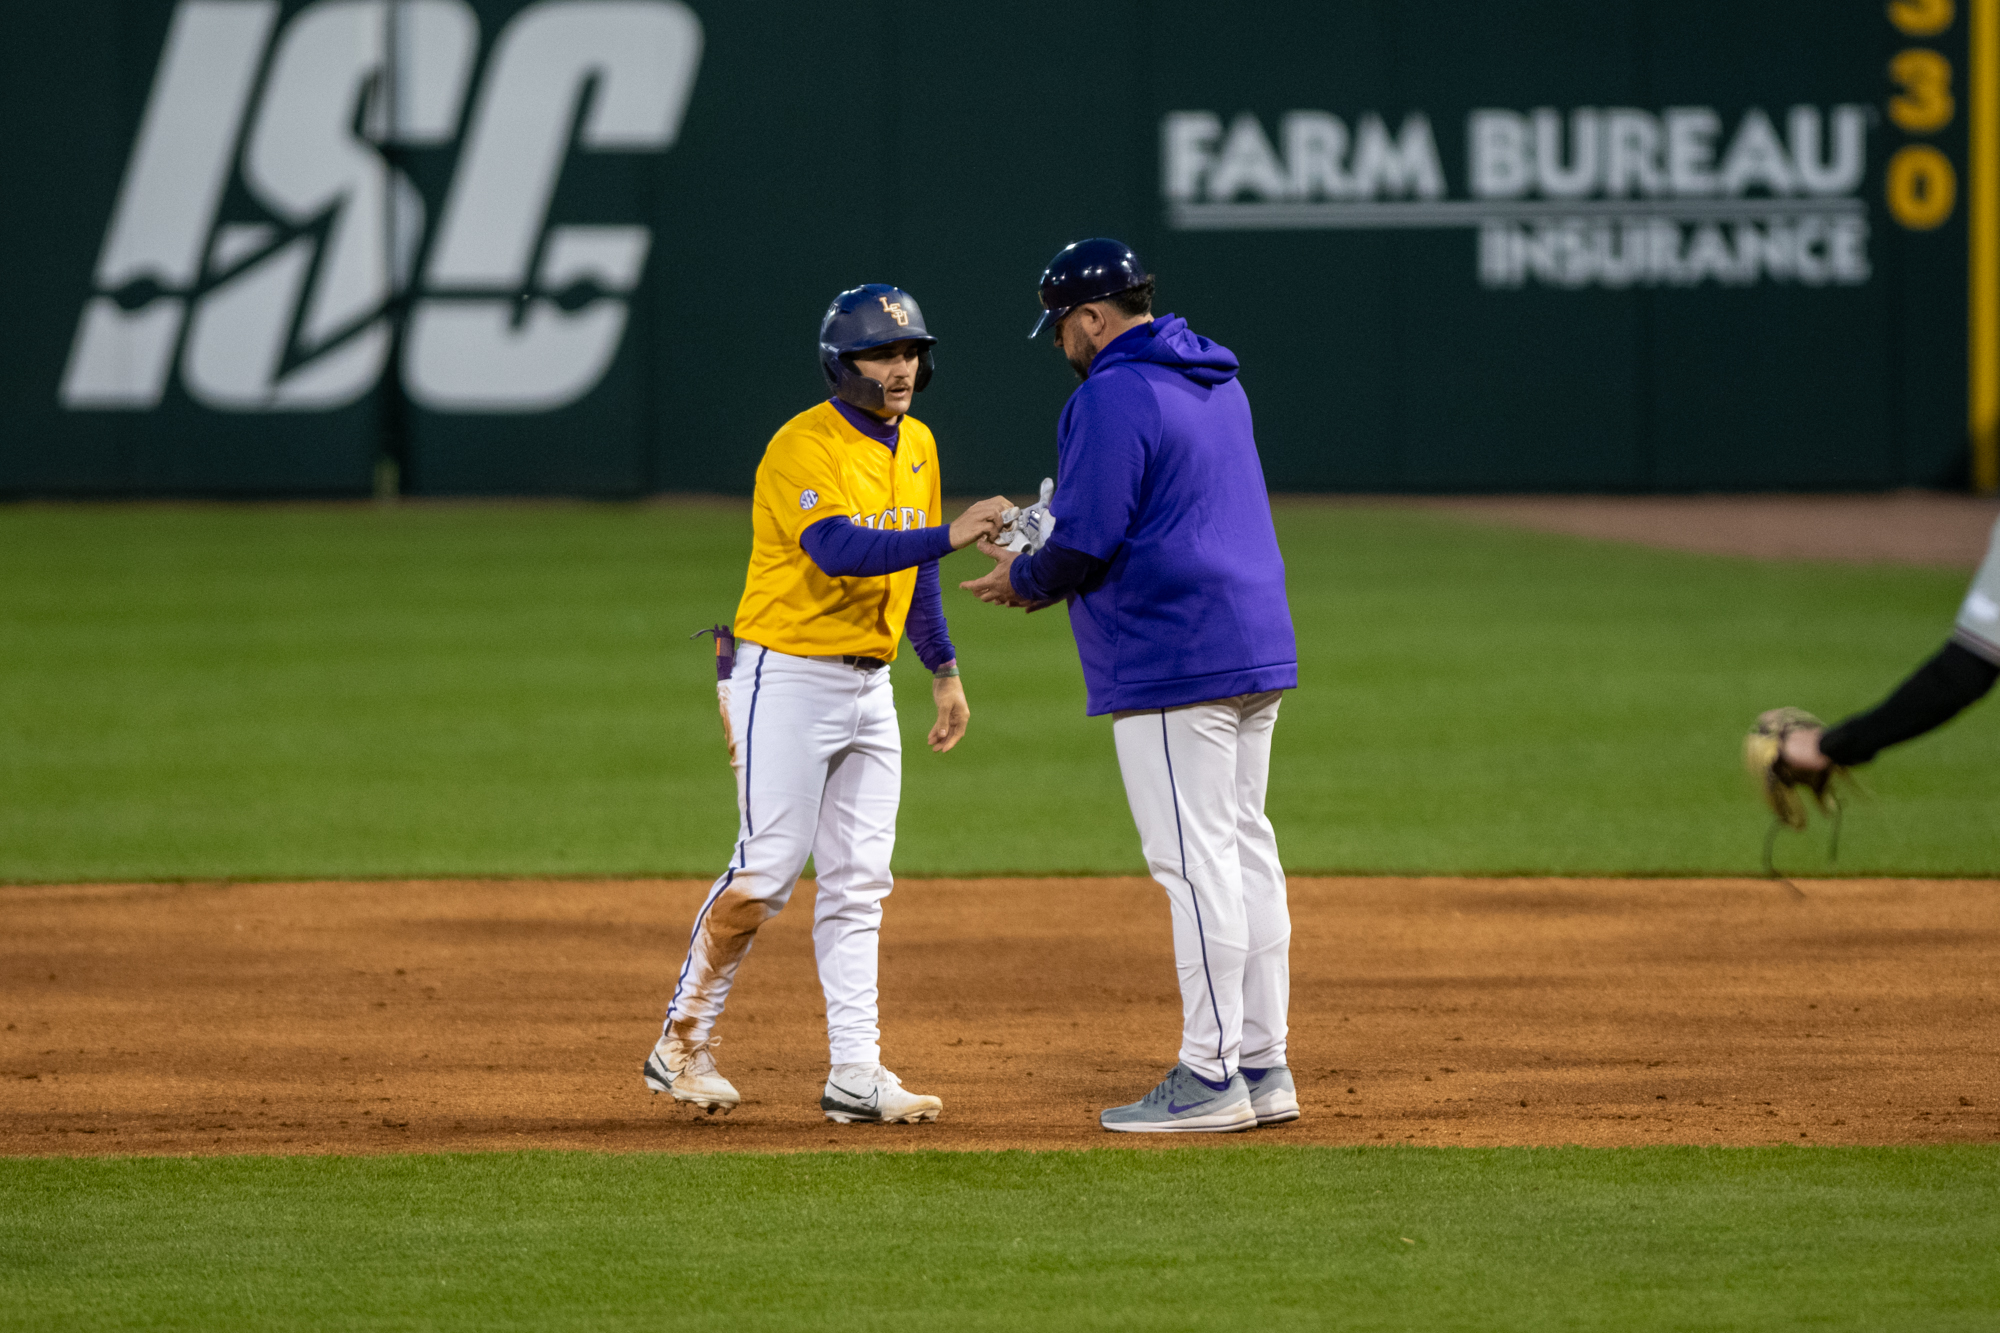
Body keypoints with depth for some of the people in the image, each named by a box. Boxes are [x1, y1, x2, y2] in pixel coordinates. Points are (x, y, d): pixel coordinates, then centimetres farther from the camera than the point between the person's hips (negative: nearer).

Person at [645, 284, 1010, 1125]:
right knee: (767, 869, -8)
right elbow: (839, 551, -32)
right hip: (788, 677, -8)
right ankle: (682, 1045, 4)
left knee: (858, 883, 4)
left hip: (868, 685, 8)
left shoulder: (915, 446, 10)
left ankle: (856, 1074, 3)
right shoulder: (805, 447, -16)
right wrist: (949, 536, -40)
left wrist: (945, 669, 17)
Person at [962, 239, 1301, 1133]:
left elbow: (1088, 542, -18)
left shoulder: (1111, 396, -13)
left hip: (1175, 658, -9)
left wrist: (1024, 580, 3)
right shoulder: (1217, 382, 17)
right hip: (1256, 650, 9)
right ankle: (1262, 1067, 13)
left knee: (1193, 858, -8)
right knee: (1244, 847, 11)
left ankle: (1211, 1076, -8)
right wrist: (1048, 566, 21)